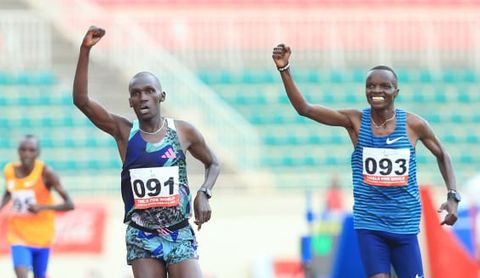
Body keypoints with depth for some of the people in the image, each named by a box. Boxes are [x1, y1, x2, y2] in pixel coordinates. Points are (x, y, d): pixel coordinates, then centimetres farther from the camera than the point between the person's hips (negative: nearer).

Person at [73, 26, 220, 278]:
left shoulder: (183, 132, -1)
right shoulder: (124, 132, -2)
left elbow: (213, 164, 16)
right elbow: (81, 100, -13)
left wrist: (203, 194, -3)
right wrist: (85, 50, -21)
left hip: (179, 235, 0)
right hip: (141, 238, 0)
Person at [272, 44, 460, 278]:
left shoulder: (413, 125, -5)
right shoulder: (355, 121, -6)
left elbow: (442, 155, 12)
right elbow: (304, 108, -13)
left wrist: (453, 196, 1)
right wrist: (284, 70, -25)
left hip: (404, 224, 1)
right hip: (369, 224, -1)